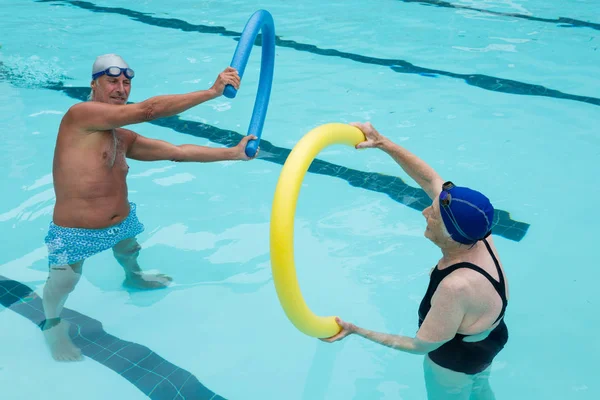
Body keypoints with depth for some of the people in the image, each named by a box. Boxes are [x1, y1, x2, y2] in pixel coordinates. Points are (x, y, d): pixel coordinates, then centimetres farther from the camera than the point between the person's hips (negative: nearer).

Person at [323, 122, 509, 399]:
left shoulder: (457, 287, -46)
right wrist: (383, 143, -25)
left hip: (456, 362, -6)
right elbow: (429, 179, -19)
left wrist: (356, 331, -31)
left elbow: (421, 346, -33)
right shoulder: (478, 235, -25)